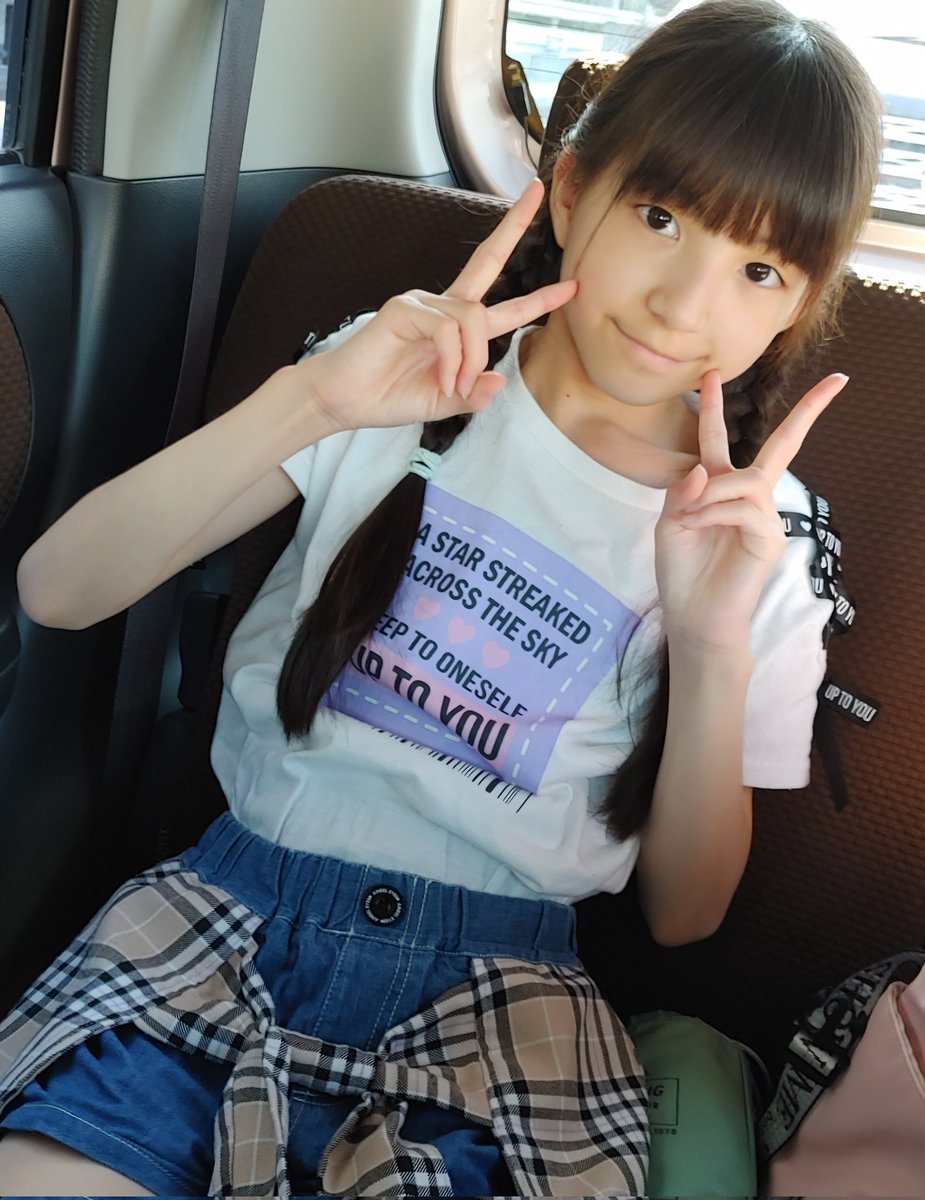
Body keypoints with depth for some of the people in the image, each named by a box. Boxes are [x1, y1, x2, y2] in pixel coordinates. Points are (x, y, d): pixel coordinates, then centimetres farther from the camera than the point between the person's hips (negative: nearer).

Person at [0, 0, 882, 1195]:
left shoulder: (762, 537, 2)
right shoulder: (408, 379, 0)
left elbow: (684, 913, 3)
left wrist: (715, 649, -14)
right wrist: (309, 398, -21)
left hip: (497, 982, 1)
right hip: (241, 904, 0)